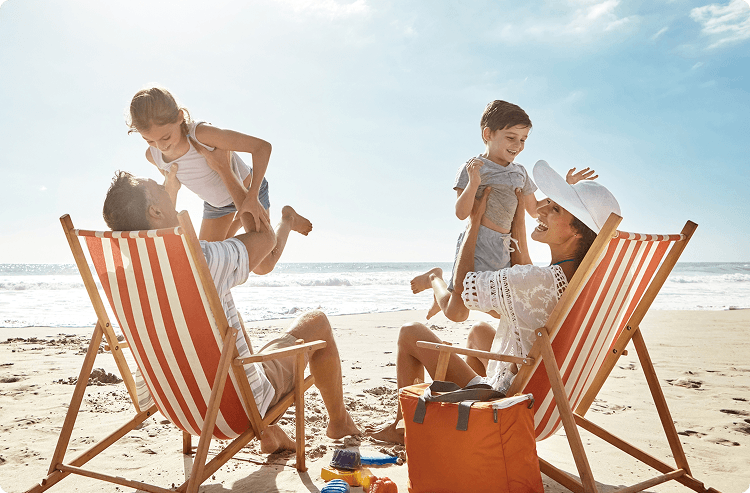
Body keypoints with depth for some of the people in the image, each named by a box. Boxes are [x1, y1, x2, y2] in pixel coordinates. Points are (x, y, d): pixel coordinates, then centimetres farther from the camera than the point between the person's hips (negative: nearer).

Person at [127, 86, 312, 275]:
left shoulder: (201, 134, -40)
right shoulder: (153, 155, -21)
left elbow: (262, 146, -36)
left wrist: (252, 196, -41)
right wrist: (170, 184, -25)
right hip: (215, 202, 5)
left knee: (262, 266, -5)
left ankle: (287, 218, 23)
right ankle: (238, 220, 36)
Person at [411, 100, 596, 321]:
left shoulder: (520, 173, 15)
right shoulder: (473, 168, -6)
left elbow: (535, 210, 22)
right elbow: (461, 213, -14)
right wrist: (474, 182, -29)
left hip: (503, 249, 7)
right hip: (476, 245, -7)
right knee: (456, 314, -10)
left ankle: (444, 297, 30)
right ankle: (434, 278, 22)